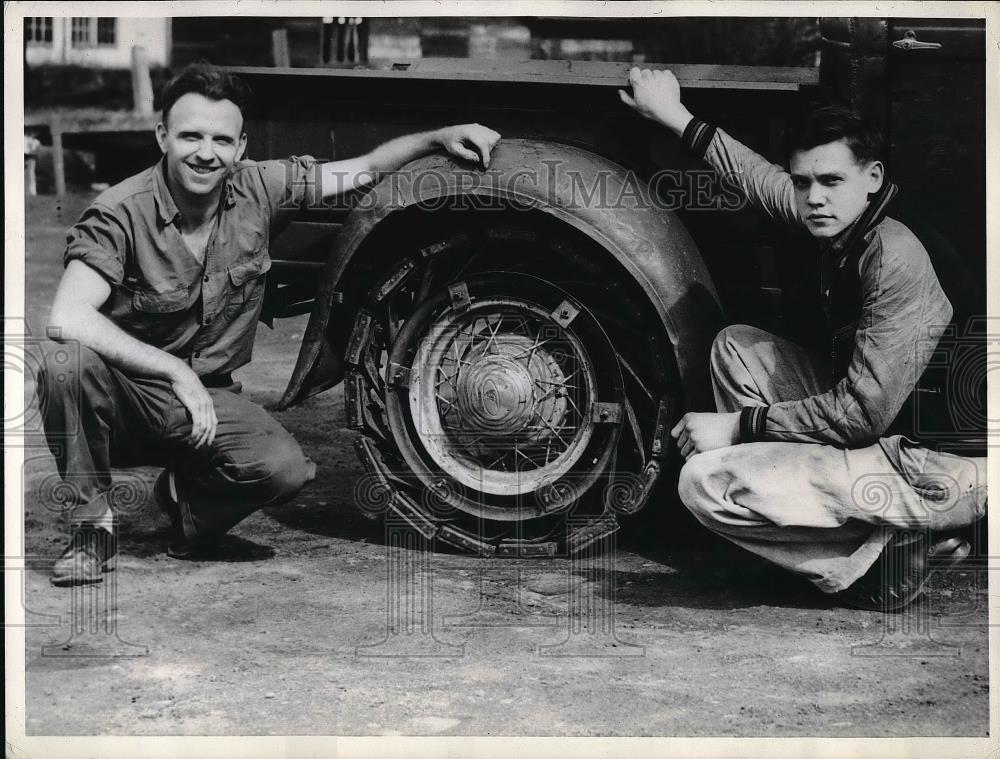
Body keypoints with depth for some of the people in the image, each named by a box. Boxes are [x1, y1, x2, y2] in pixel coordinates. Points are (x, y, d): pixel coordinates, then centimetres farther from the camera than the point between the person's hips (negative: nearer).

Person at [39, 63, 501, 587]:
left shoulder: (259, 190, -6)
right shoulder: (121, 213, -20)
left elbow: (366, 170, 6)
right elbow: (66, 319, -33)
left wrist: (439, 137, -7)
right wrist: (176, 372, -34)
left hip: (206, 398, 3)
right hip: (124, 396, -3)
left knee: (286, 469, -26)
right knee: (68, 362, -36)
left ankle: (186, 494, 10)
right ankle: (92, 523, -11)